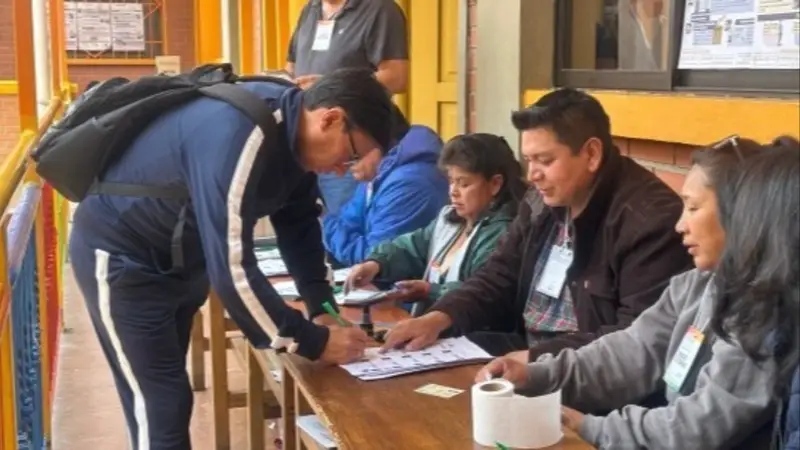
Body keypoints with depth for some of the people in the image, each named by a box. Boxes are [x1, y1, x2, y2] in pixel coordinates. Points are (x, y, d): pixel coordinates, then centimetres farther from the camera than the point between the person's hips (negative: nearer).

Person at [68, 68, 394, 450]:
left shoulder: (292, 127, -7)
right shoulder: (237, 138, -36)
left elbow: (298, 224, 4)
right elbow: (232, 271, -36)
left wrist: (322, 310, -6)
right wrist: (313, 343, -29)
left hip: (179, 256, 9)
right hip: (121, 257, -9)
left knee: (171, 397, 21)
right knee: (161, 409, -7)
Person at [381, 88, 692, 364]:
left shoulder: (649, 218, -20)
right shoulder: (544, 201, 7)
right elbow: (501, 276, 12)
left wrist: (540, 357, -30)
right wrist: (439, 317, -6)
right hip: (525, 351, 8)